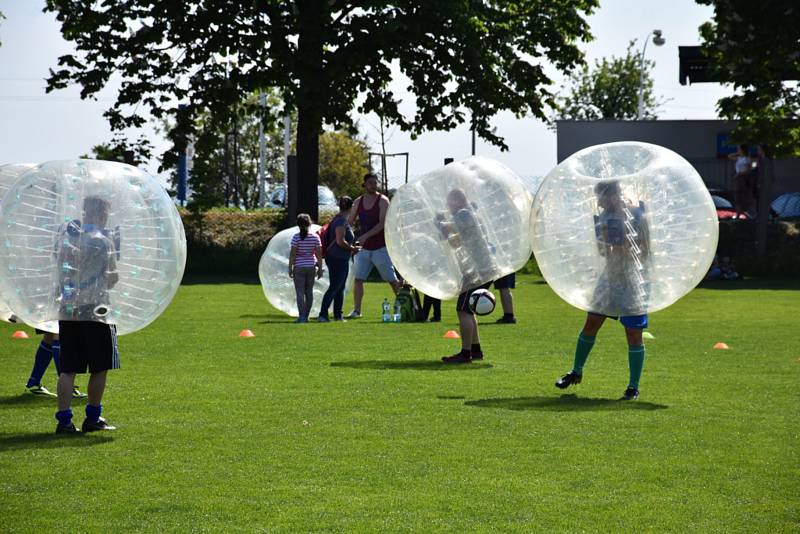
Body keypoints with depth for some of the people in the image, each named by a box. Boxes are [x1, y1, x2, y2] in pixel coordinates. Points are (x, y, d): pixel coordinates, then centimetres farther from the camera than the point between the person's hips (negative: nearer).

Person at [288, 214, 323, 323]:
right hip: (311, 267, 3)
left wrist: (290, 268, -1)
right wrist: (320, 269, 8)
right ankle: (306, 316, 16)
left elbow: (292, 254, -9)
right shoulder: (315, 237, -2)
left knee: (300, 293, -2)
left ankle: (302, 316, -11)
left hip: (299, 268, -3)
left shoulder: (296, 237, -9)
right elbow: (319, 254, 0)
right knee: (309, 292, 11)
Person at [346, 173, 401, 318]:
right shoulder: (358, 202, 8)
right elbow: (348, 222, 15)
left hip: (380, 248, -4)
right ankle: (356, 310, -2)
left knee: (392, 280, 1)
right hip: (364, 249, 4)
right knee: (358, 279, -4)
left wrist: (366, 236, -25)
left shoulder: (382, 201, -6)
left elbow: (382, 223, -16)